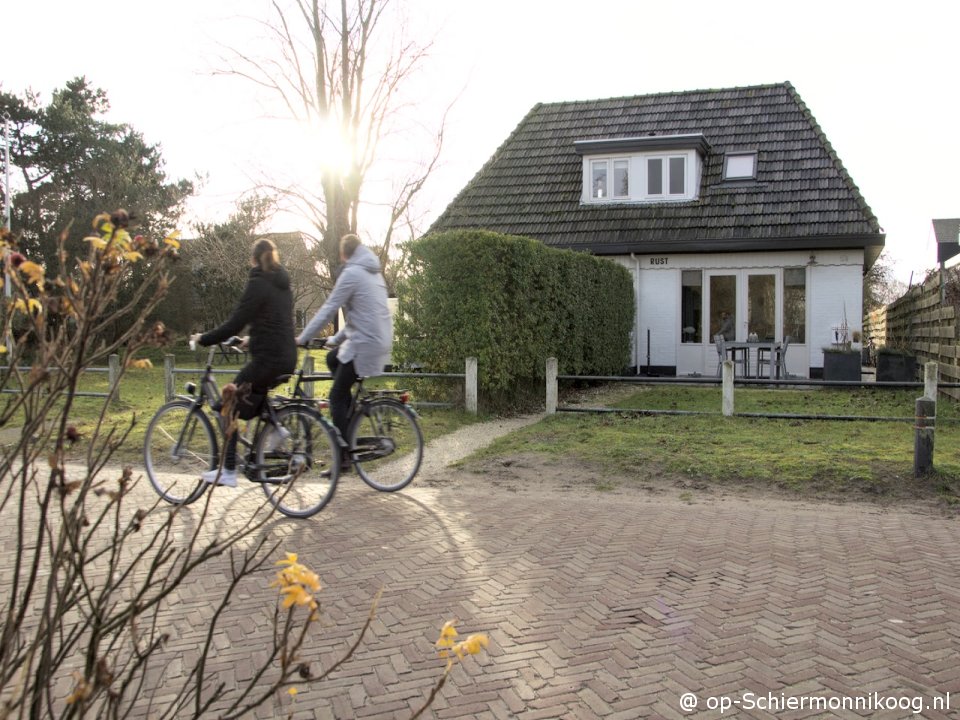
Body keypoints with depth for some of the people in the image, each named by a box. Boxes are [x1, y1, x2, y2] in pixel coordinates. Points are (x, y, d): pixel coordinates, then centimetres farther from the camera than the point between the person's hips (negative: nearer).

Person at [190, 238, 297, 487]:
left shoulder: (258, 283, -10)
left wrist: (202, 338, -2)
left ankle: (228, 471, 5)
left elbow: (234, 324, -14)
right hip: (287, 358, 8)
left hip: (267, 359, -8)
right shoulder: (282, 283, 14)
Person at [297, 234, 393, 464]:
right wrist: (336, 339, 25)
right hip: (381, 340, 9)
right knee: (333, 359, 27)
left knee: (337, 397, -1)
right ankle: (351, 421, 23)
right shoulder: (373, 272, 18)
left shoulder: (352, 273, -11)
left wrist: (302, 338, -5)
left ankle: (343, 456, -2)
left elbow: (328, 310, -12)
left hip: (365, 343, -9)